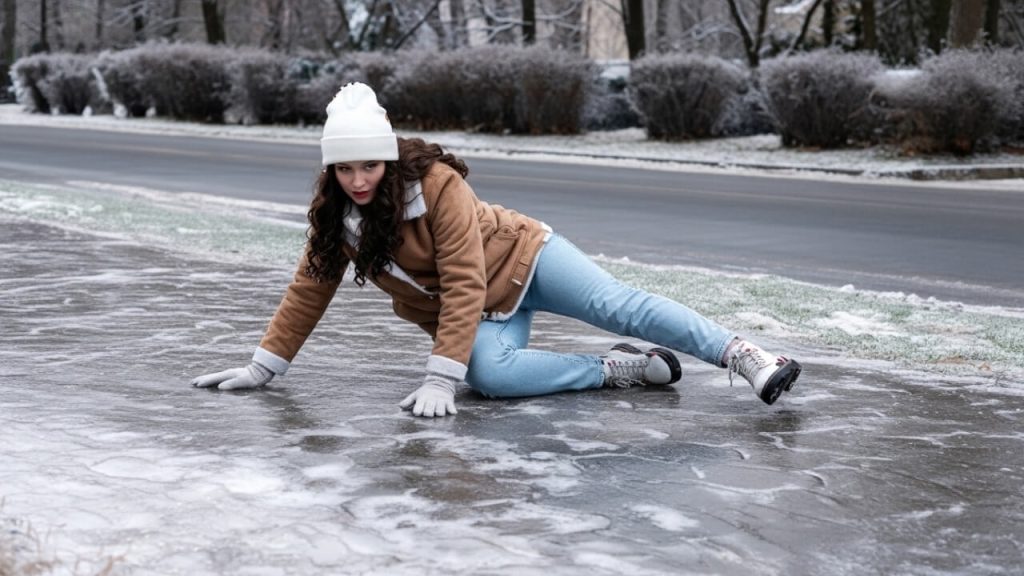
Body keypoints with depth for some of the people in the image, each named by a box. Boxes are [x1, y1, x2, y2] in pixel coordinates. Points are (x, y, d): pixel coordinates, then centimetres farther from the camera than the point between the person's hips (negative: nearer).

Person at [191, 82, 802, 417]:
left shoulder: (436, 184, -28)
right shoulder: (336, 213, -10)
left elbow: (464, 287, -31)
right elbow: (311, 288, 1)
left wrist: (439, 379, -36)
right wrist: (265, 364, -3)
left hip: (519, 258, -4)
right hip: (476, 316, 4)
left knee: (620, 307, -22)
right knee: (492, 374, -29)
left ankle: (746, 357, -19)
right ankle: (626, 368, -19)